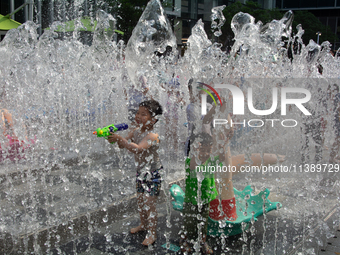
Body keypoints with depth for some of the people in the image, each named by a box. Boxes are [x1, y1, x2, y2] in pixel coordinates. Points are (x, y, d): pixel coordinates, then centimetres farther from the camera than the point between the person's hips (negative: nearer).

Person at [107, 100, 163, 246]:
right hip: (141, 172, 8)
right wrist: (115, 138, -18)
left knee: (149, 203, -4)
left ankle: (152, 234, 9)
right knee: (140, 201, 20)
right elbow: (123, 145, 4)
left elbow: (138, 148, -40)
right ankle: (143, 225, 40)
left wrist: (120, 139, -43)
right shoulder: (136, 132, 2)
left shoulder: (152, 136, -25)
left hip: (152, 173, -8)